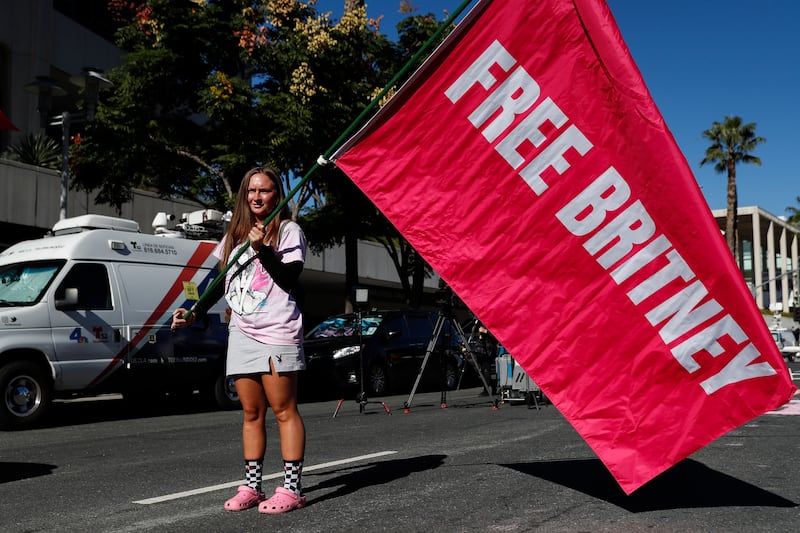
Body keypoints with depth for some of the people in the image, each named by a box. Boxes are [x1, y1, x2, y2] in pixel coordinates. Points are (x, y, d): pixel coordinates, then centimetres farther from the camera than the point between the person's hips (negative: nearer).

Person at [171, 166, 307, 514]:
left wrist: (262, 249, -19)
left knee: (284, 410, -5)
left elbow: (290, 279, -11)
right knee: (251, 413, 8)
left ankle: (291, 489, -1)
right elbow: (221, 281, 23)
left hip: (278, 332, -6)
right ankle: (251, 487, 14)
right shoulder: (234, 234, 17)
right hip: (241, 333, 6)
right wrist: (194, 313, 17)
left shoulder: (288, 231, 0)